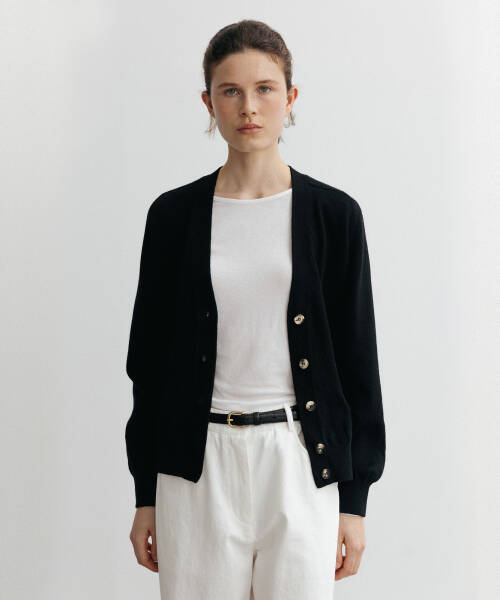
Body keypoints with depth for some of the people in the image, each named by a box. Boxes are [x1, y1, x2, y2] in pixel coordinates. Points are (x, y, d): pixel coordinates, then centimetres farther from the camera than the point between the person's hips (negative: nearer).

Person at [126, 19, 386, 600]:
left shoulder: (334, 214, 1)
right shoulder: (174, 214, 4)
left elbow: (357, 359, 3)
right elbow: (149, 360, 7)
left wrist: (354, 498, 1)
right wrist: (146, 496, 6)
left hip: (300, 462, 0)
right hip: (199, 465, 1)